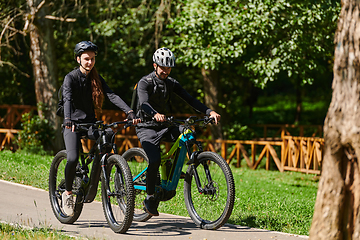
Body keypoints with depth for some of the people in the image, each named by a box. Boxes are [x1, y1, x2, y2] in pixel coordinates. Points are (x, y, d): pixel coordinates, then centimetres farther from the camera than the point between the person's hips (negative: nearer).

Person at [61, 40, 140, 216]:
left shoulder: (96, 79, 6)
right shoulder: (71, 78, -8)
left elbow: (112, 96, -7)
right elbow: (68, 99, -25)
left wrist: (130, 113, -22)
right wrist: (68, 120, -44)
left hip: (90, 122, 4)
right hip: (73, 124, -4)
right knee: (73, 159, -24)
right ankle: (68, 192, -1)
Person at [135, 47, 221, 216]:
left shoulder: (171, 83, 6)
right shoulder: (145, 82, -11)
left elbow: (190, 99, -3)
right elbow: (144, 104, -29)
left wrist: (210, 112, -18)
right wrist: (155, 115, -51)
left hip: (164, 126, 5)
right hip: (147, 127, -5)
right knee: (155, 160, -25)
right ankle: (150, 198, -8)